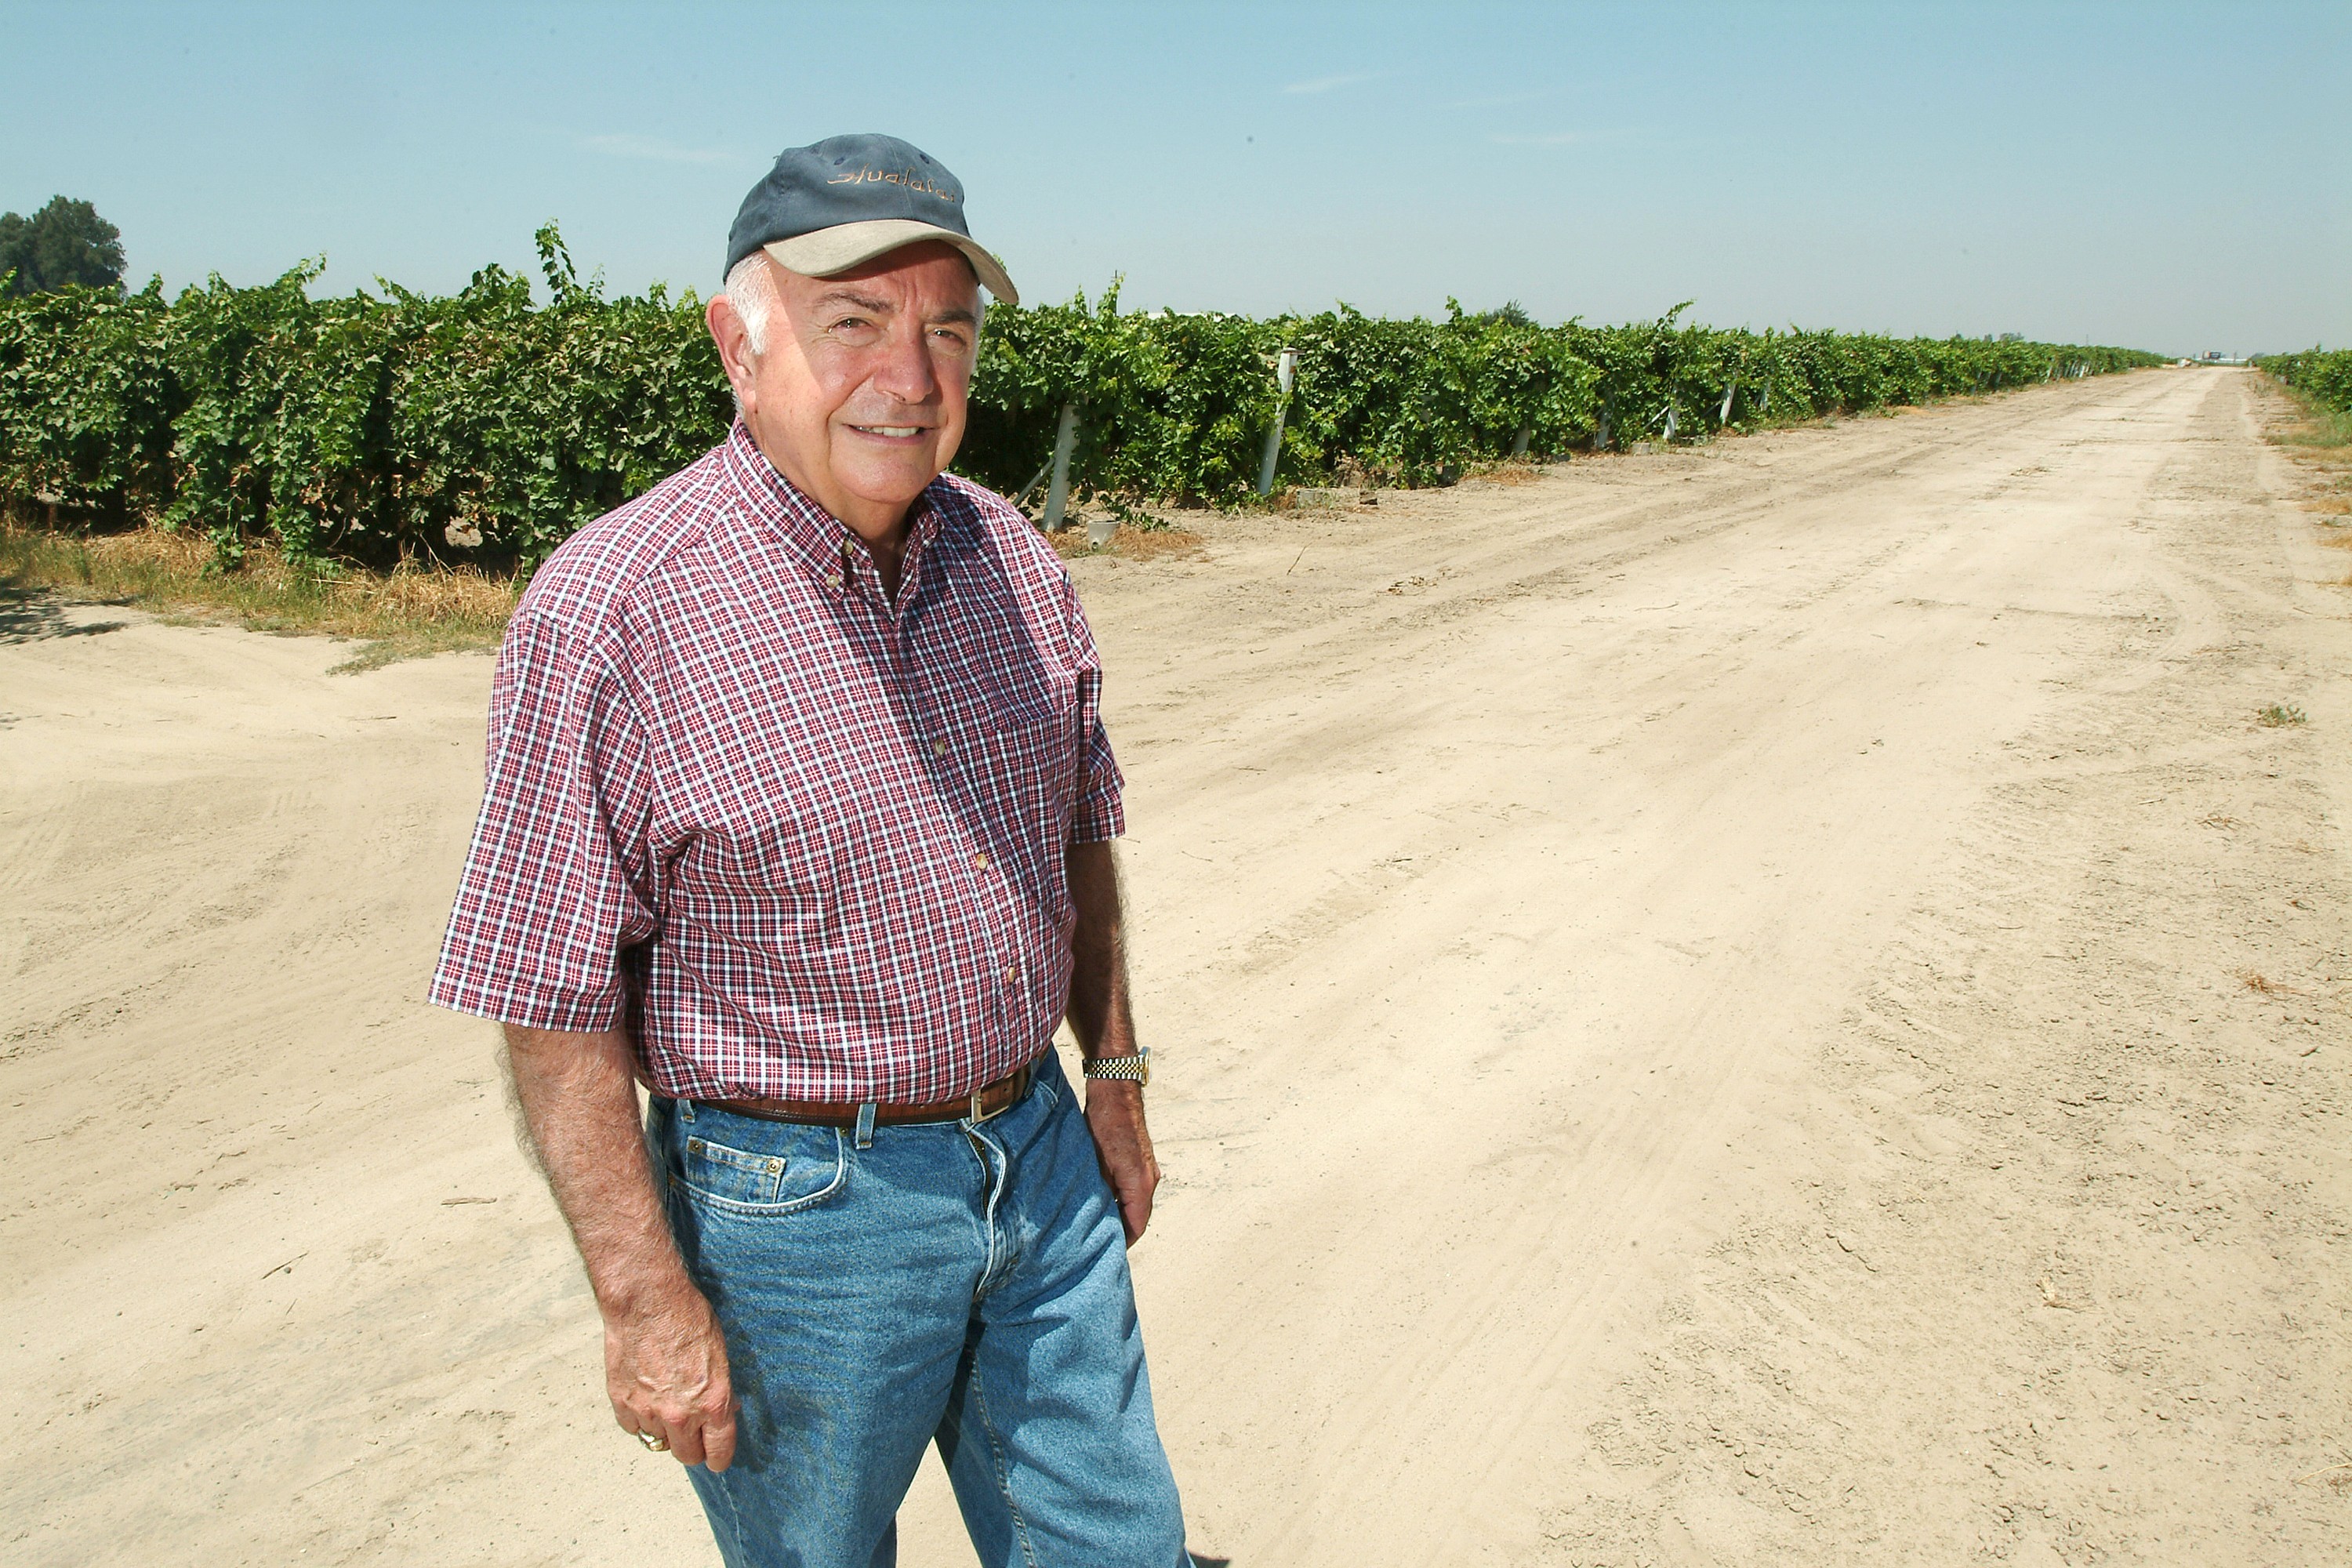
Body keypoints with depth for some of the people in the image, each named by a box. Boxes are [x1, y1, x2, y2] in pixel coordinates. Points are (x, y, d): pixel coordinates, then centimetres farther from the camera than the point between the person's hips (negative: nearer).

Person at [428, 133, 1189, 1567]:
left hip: (1040, 1164, 5)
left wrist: (1115, 1081, 14)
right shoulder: (609, 612, -18)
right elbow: (555, 1000, -15)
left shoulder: (1014, 563, 0)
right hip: (800, 1210, -5)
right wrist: (647, 1296, -14)